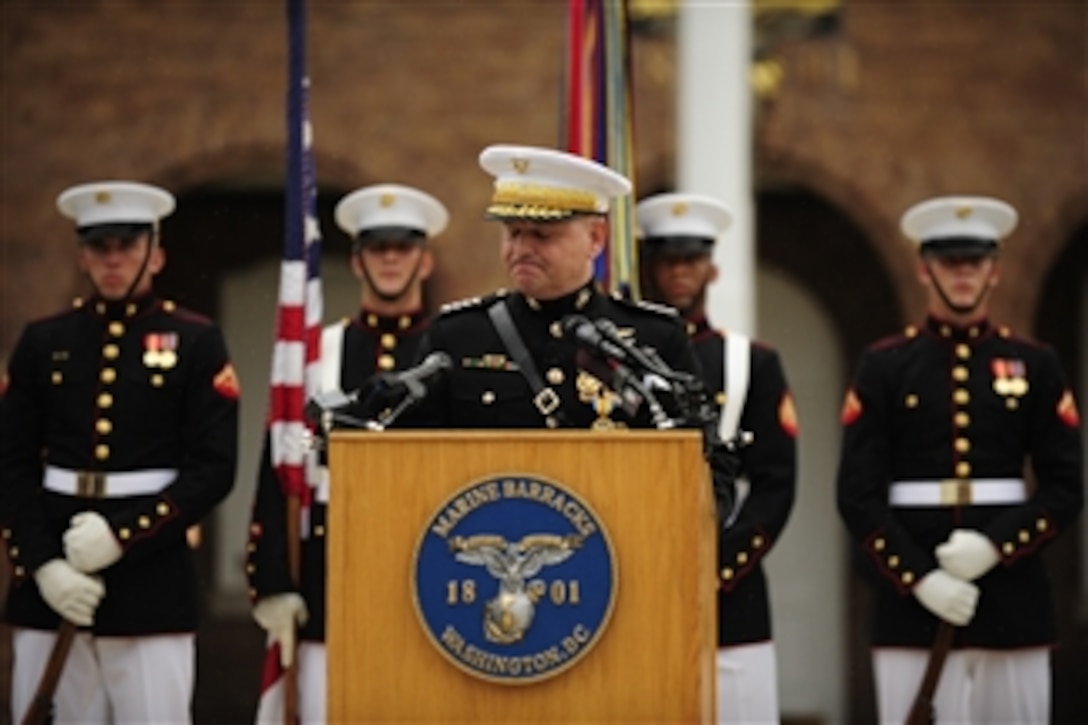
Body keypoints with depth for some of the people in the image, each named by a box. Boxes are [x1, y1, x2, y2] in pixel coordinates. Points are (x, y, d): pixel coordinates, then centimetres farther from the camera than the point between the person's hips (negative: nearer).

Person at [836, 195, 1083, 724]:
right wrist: (919, 577, -13)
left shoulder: (1035, 365, 8)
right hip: (911, 602, -1)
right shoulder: (883, 366, 4)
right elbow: (858, 495, -1)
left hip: (1013, 596, 2)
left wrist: (996, 545, -13)